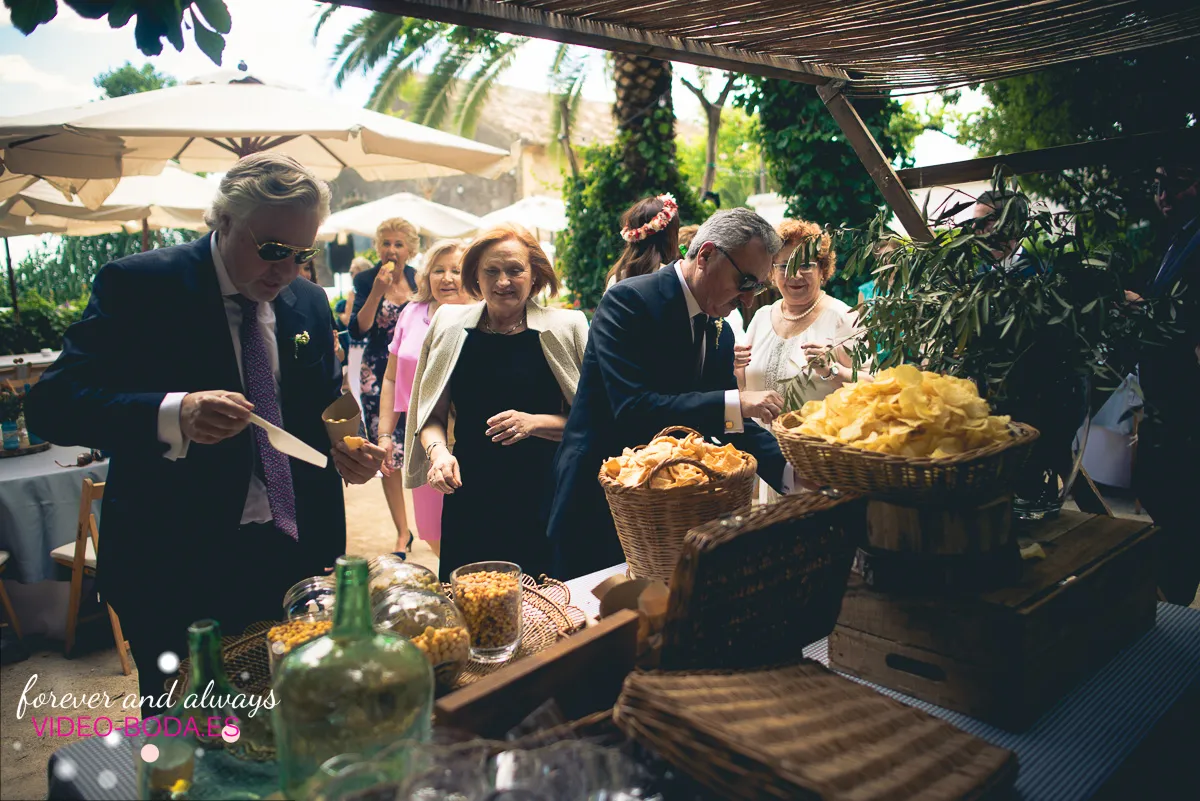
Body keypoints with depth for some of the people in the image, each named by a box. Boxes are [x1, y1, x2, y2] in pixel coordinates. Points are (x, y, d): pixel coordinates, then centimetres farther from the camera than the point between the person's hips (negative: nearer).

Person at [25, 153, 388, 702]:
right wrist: (173, 415, -32)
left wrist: (344, 451, -6)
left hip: (292, 555, 5)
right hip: (177, 565, -4)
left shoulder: (309, 303, 6)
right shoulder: (139, 285, -9)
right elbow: (51, 405, -16)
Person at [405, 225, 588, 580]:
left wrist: (536, 422, -13)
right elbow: (431, 415, 12)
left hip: (542, 500, -1)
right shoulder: (450, 325, 5)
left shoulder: (565, 328, -1)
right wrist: (438, 450, -7)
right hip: (469, 500, 2)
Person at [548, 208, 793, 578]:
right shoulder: (629, 301, -17)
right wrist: (735, 403, -30)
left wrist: (793, 470, -7)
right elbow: (632, 409, -28)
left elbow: (731, 424, 9)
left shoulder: (721, 334, 7)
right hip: (600, 505, -7)